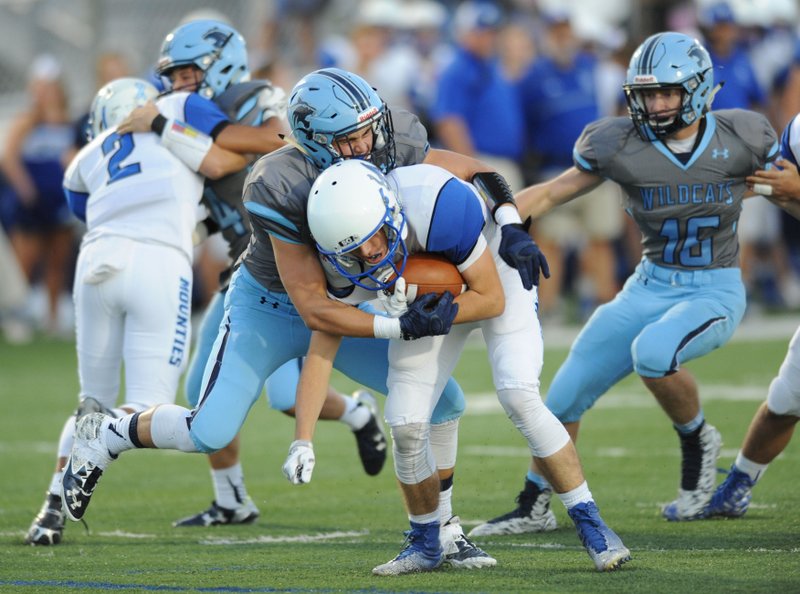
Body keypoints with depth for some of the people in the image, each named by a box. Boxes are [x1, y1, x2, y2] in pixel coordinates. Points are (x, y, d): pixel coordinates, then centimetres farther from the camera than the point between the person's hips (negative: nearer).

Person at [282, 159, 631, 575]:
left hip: (492, 278, -4)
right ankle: (425, 545, 18)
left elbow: (491, 300, -26)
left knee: (519, 397, -23)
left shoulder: (440, 205, -41)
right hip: (428, 294, 4)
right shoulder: (345, 250, -25)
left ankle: (590, 525, -11)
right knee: (406, 426, -6)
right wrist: (302, 441, -24)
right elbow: (322, 347, -18)